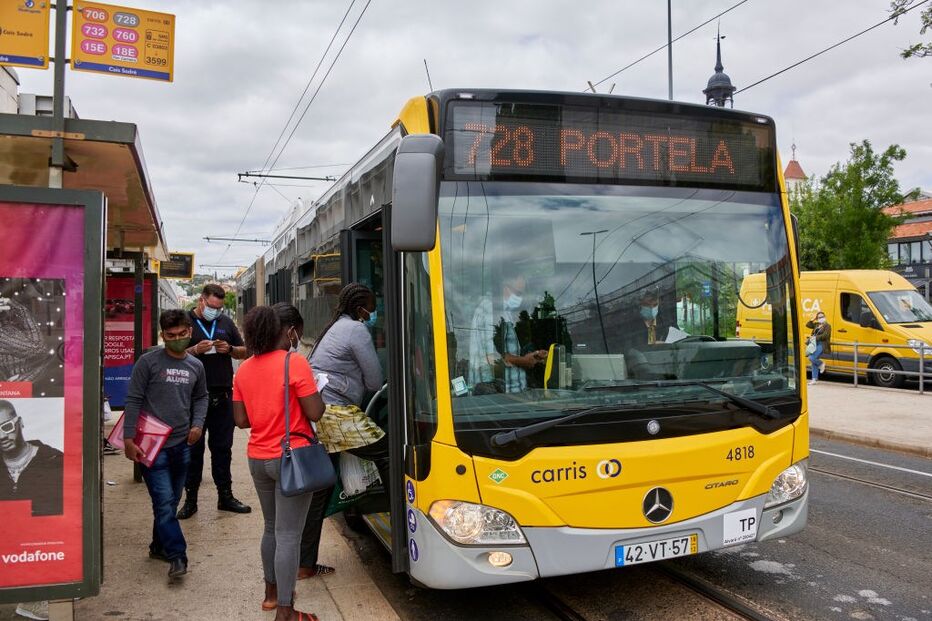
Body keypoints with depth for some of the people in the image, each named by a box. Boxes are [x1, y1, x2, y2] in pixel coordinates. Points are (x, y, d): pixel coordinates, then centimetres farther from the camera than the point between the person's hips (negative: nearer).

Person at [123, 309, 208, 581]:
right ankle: (177, 556, -6)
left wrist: (198, 424, 4)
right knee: (164, 501, -9)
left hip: (182, 444, 5)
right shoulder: (148, 361, -7)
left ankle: (159, 546, 32)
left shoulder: (196, 366, 8)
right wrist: (129, 438, -12)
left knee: (171, 501, 15)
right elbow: (133, 400, -7)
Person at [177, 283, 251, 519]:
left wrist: (229, 349, -4)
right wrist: (194, 350, -17)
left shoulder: (226, 322, 12)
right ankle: (190, 498, 15)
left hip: (222, 395, 3)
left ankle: (225, 496, 20)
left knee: (222, 447, 10)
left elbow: (244, 352, 16)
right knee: (193, 448, 5)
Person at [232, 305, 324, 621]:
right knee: (288, 535, -1)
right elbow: (315, 413, -16)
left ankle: (272, 592, 36)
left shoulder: (243, 370, 4)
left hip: (258, 459, 7)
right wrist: (316, 392, 3)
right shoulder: (294, 363, -15)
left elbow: (241, 420, 7)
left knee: (271, 528, 22)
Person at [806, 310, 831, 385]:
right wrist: (813, 319, 10)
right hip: (815, 344, 8)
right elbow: (807, 325, 16)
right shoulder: (816, 325, 17)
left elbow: (825, 335, -16)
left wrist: (815, 337, -17)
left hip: (821, 345, -8)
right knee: (814, 361, 7)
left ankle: (821, 363, 7)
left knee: (811, 358, -23)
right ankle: (814, 379, 11)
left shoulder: (827, 326, -4)